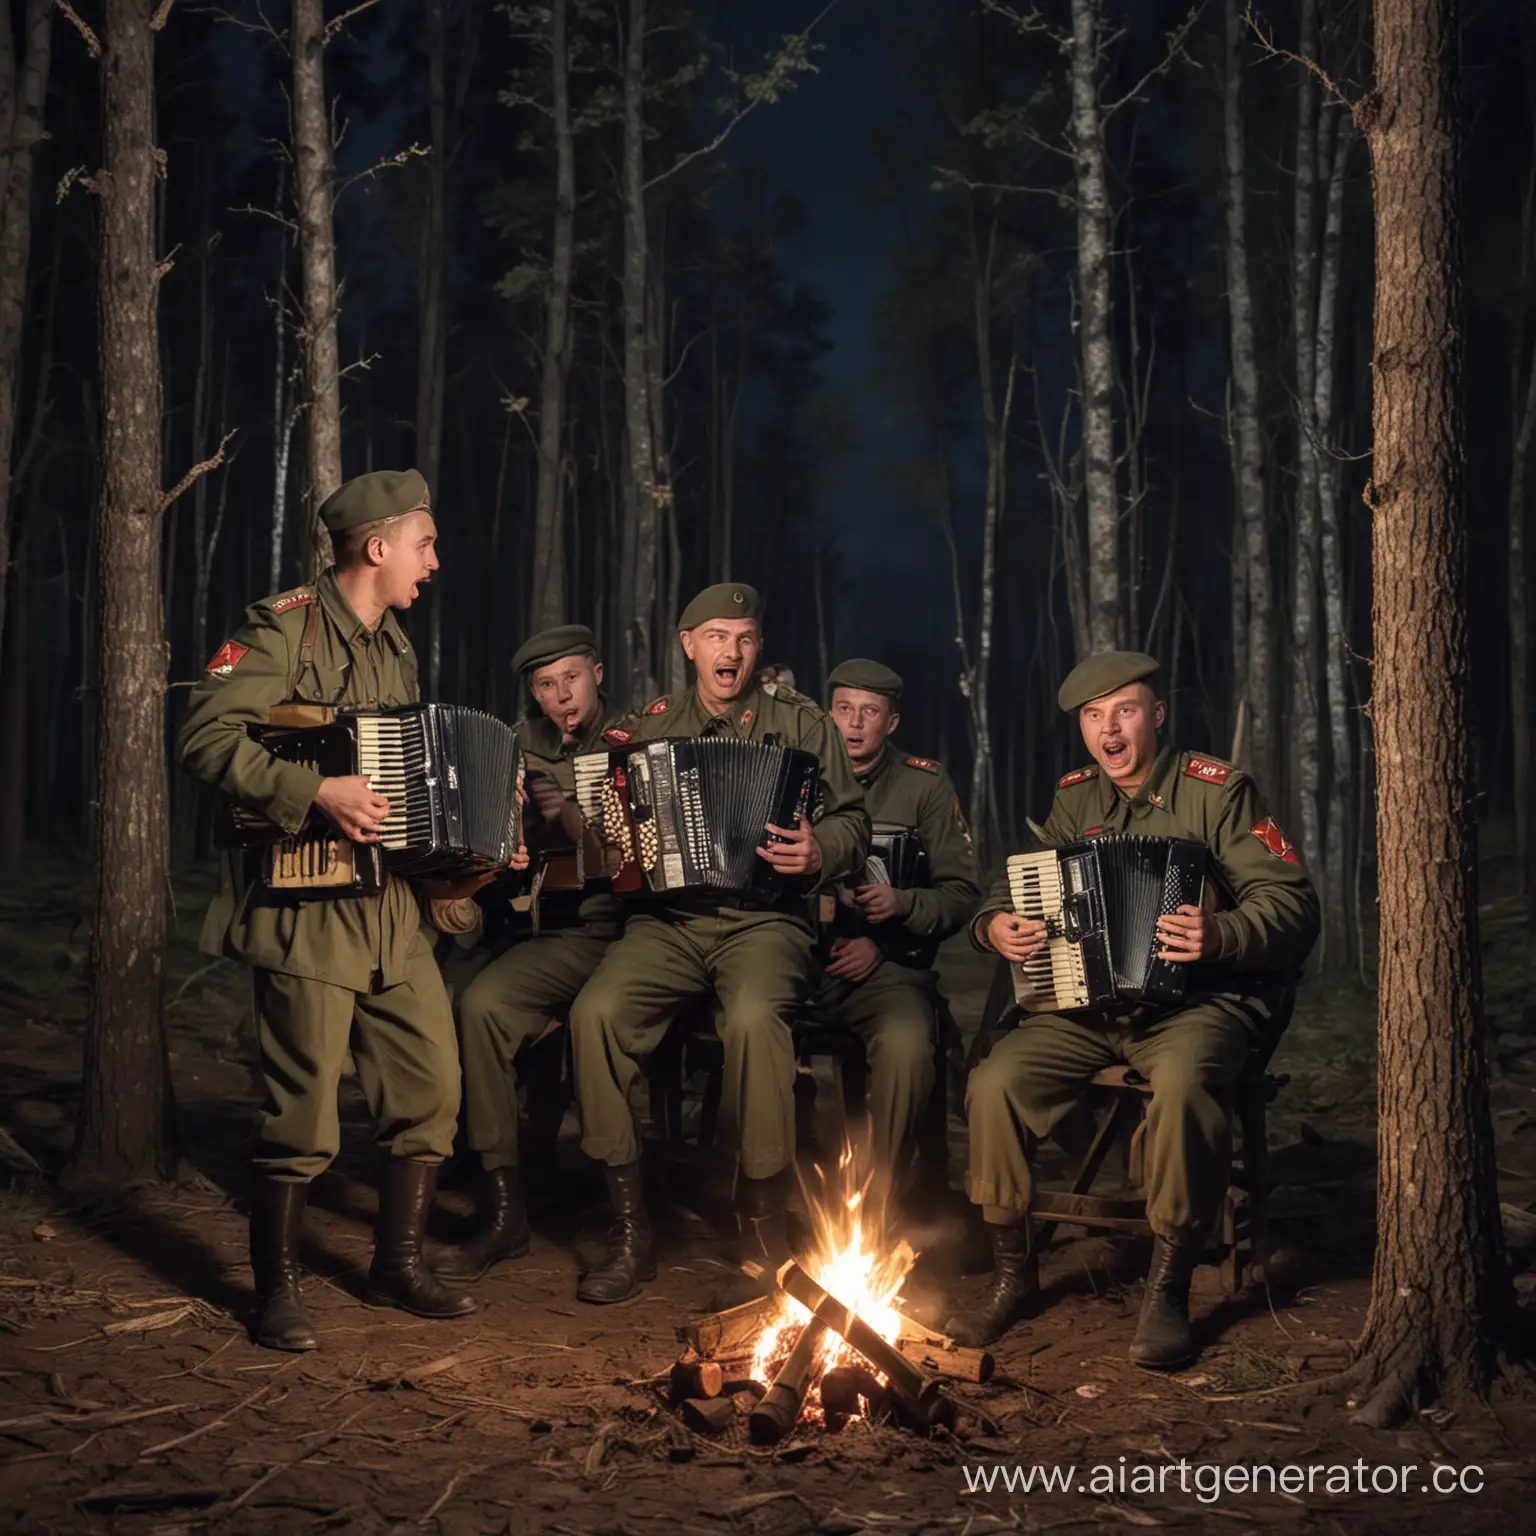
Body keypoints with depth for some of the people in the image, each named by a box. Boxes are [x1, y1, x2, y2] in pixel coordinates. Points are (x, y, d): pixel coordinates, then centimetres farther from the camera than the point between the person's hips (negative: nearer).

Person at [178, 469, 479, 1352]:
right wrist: (317, 794, -26)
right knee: (305, 1106, -6)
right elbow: (207, 736, -19)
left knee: (432, 1085, 8)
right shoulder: (286, 628, -8)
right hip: (308, 907, -8)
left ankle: (400, 1264, 24)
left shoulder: (394, 646, 18)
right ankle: (279, 1292, 10)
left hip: (392, 905, 8)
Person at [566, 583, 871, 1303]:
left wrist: (819, 852, -15)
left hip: (763, 919, -2)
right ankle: (629, 1231, -16)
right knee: (596, 1011, -28)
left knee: (755, 1016, -36)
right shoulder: (648, 727, 16)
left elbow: (851, 821, 7)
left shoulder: (800, 723, 11)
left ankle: (766, 1225, -16)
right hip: (665, 921, 2)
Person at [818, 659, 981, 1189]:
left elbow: (963, 894, 6)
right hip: (802, 960, 2)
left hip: (889, 965, -1)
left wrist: (901, 905, -12)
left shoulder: (924, 784, 9)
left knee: (905, 1041, -36)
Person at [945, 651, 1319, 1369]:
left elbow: (1290, 901, -10)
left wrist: (1222, 934, -31)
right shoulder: (1076, 799, 13)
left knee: (1183, 1077, -39)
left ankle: (1167, 1291, -23)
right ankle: (1012, 1273, -1)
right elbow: (1018, 883, 19)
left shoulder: (1216, 790, -3)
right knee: (994, 1082, -21)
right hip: (1087, 1004, 5)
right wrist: (995, 924, -5)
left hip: (1198, 1002, -5)